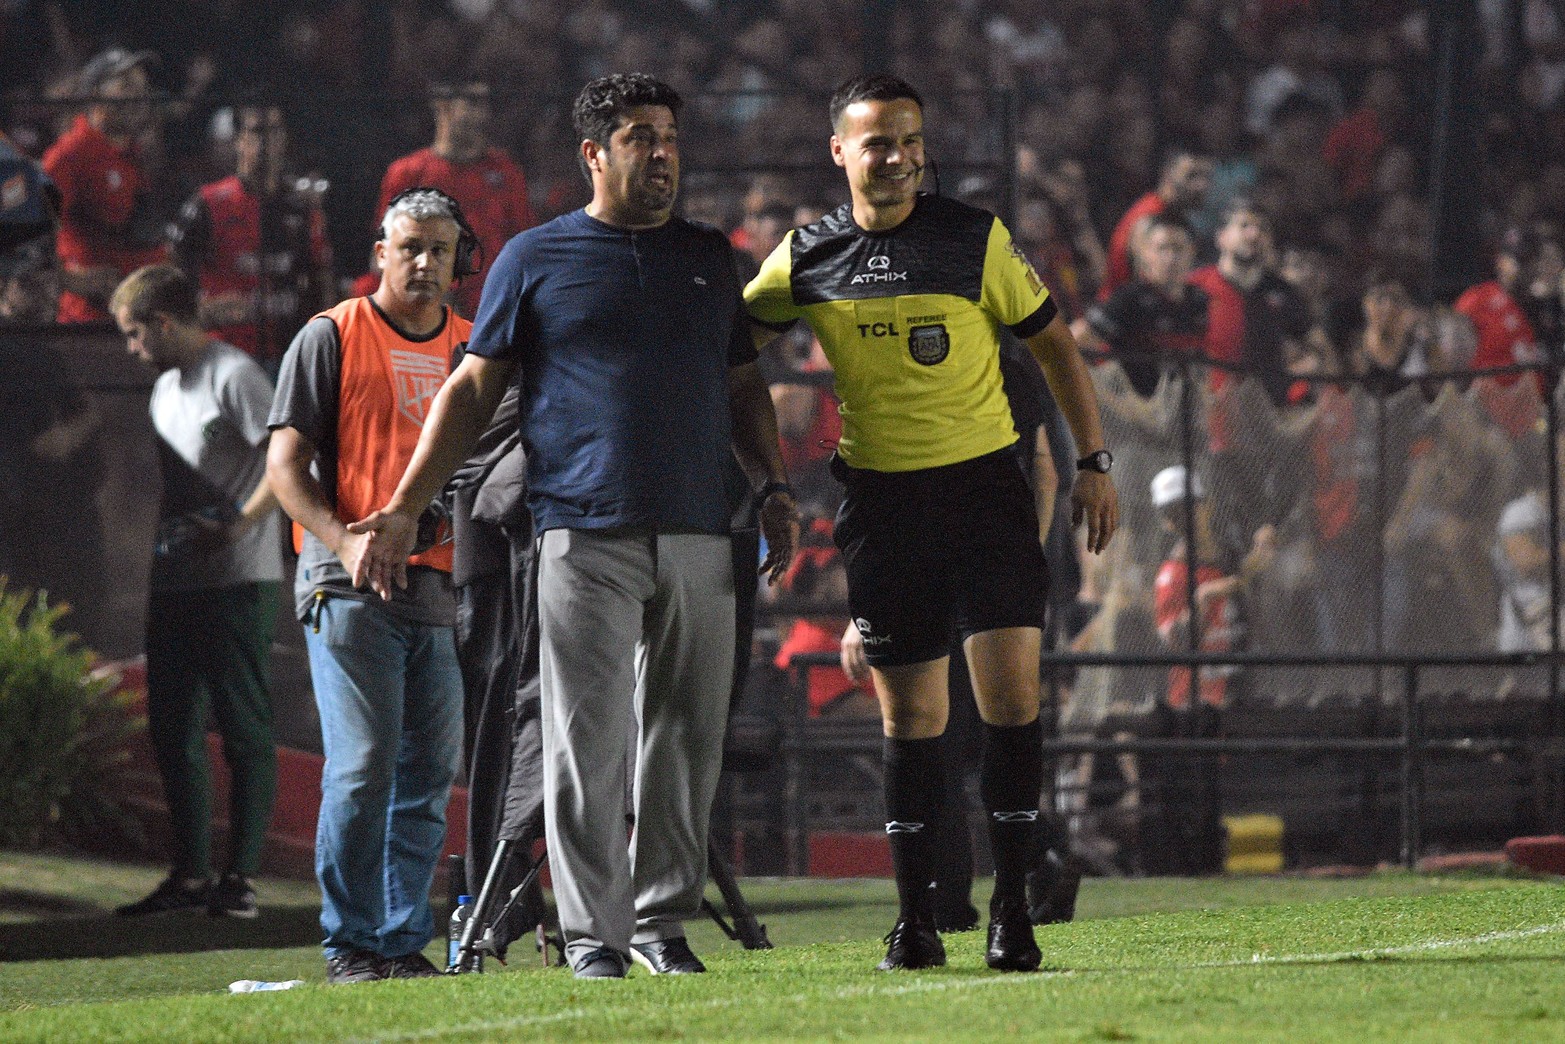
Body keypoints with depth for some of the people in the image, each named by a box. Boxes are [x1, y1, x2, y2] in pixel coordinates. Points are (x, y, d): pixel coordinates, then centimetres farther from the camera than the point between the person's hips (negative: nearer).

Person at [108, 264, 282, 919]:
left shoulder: (234, 377, -10)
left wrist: (235, 528, -23)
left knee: (244, 730, -4)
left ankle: (241, 876, -2)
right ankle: (190, 873, 14)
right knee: (173, 729, 9)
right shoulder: (167, 387, 19)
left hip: (237, 583, -9)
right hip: (177, 584, 9)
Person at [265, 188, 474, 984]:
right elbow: (285, 463, -2)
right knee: (363, 767, -12)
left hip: (443, 589, 5)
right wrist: (344, 540, -17)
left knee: (430, 775, 5)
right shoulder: (330, 338, 2)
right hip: (351, 589, -5)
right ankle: (349, 943, -6)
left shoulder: (473, 349, 16)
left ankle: (404, 941, 11)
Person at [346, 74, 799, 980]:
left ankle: (665, 919, 13)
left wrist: (776, 487, 11)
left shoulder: (710, 257, 18)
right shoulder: (536, 258, 7)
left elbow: (742, 386, 25)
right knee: (588, 741, -7)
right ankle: (596, 933, -4)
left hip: (698, 534, 4)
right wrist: (405, 509, 3)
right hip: (586, 533, -4)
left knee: (688, 739, 3)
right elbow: (475, 388, 8)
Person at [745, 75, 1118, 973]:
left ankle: (1012, 908, -6)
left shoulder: (977, 240, -2)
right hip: (882, 496, 1)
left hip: (985, 485, -1)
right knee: (909, 709, 4)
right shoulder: (807, 259, 2)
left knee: (1010, 685, -11)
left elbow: (1054, 343, 7)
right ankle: (916, 919, 10)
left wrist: (1095, 464, 4)